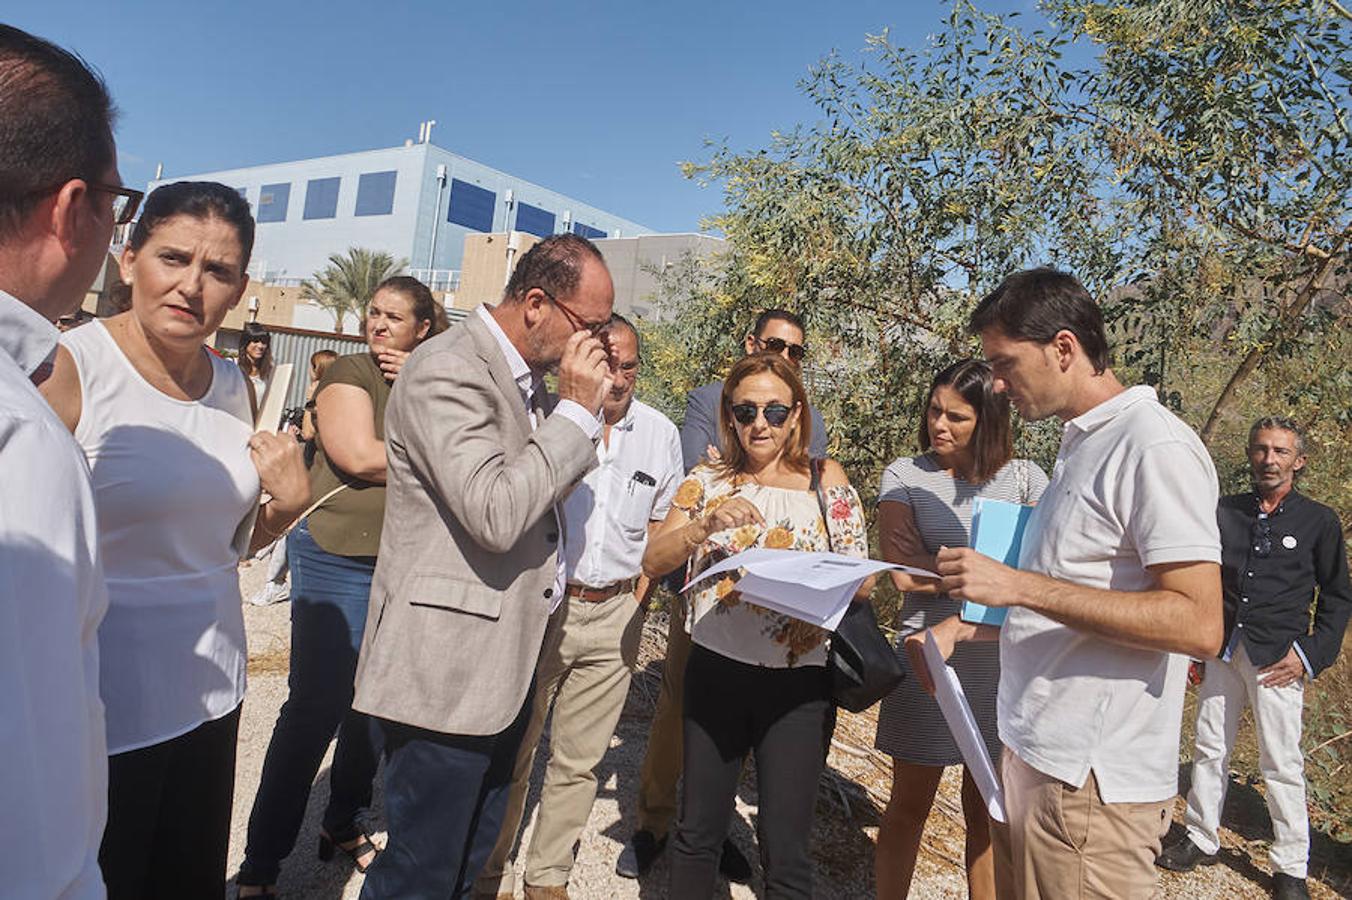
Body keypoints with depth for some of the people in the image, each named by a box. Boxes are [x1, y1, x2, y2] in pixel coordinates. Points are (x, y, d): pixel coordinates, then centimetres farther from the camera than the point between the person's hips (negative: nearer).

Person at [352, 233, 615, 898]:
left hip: (501, 665, 9)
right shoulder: (448, 370, -18)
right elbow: (494, 515, -28)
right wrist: (577, 409, -21)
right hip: (444, 674, -9)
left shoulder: (528, 374, 11)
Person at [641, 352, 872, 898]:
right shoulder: (709, 480, 4)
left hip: (798, 682, -1)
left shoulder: (826, 480, 1)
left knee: (785, 849, 4)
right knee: (698, 832, 14)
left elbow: (863, 584, 1)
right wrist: (705, 524, -20)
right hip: (716, 672, 2)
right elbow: (653, 561, -3)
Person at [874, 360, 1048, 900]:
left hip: (1001, 659, 2)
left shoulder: (1024, 478, 4)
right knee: (908, 806, 11)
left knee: (987, 813, 14)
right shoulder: (904, 476, -1)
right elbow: (905, 573, -12)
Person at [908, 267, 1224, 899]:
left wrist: (1019, 585, -26)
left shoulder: (1155, 447, -15)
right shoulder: (1082, 446, 14)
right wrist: (963, 627, 9)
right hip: (1035, 754, 9)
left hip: (1089, 781, -9)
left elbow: (1198, 624, -23)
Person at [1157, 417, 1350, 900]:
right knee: (1210, 749, 10)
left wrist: (1311, 655, -5)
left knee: (1282, 764, 1)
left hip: (1276, 659, -3)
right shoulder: (1224, 512, 7)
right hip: (1222, 651, 3)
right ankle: (1202, 840, 24)